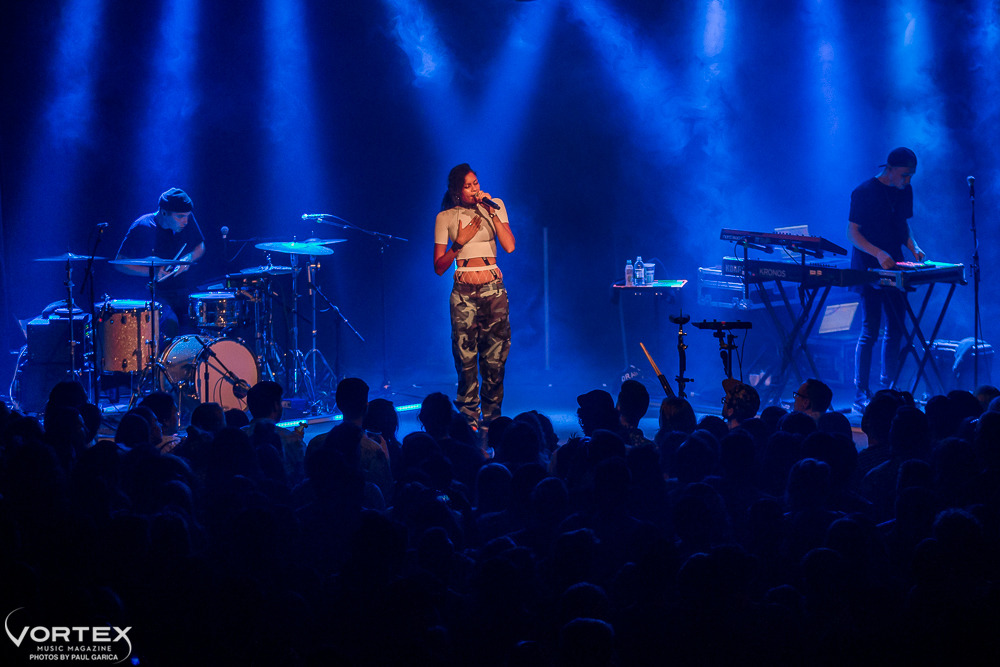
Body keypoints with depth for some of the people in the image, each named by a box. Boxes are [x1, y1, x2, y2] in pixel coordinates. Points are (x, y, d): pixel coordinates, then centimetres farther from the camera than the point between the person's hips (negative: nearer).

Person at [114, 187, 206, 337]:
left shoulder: (187, 220, 1)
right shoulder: (142, 228, -12)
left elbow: (200, 247, 18)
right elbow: (120, 263, -6)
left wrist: (188, 259, -5)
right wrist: (151, 272, -20)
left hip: (182, 290, 5)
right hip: (152, 292, -5)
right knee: (170, 323, -33)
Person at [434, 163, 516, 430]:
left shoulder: (494, 206, 7)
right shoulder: (445, 218, 3)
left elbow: (509, 246, -7)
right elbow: (439, 267, 2)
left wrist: (492, 212, -11)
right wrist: (460, 241, -10)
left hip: (494, 289, 1)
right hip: (464, 292, -1)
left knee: (495, 357, 1)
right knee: (466, 358, -3)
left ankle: (491, 418, 12)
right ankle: (470, 420, 6)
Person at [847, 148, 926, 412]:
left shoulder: (905, 192, 8)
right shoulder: (864, 192, -12)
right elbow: (852, 232, -13)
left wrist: (913, 246, 1)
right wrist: (878, 253, -26)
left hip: (894, 267, 7)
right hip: (868, 269, -7)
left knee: (895, 330, 7)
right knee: (869, 331, -10)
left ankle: (888, 390, 16)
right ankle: (861, 394, -7)